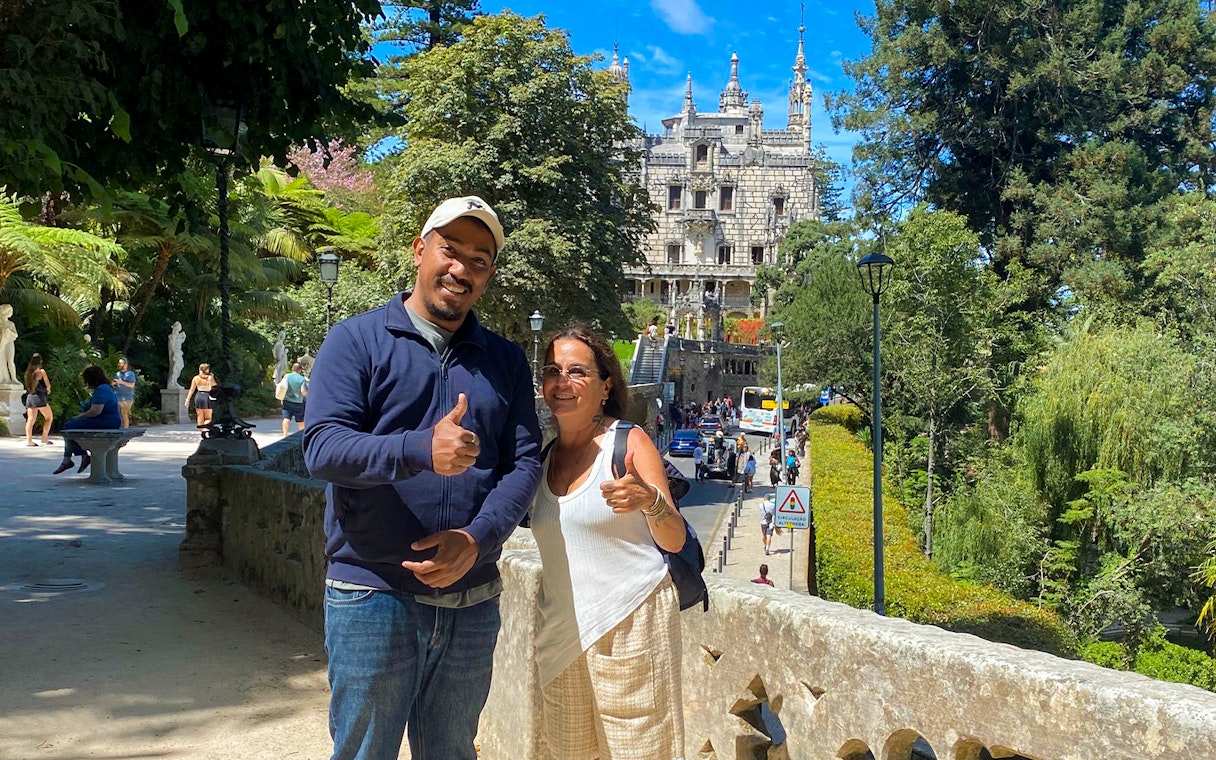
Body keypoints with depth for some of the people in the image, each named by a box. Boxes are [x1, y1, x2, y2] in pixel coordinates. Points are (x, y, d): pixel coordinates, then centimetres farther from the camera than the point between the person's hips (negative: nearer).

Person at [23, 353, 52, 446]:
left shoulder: (28, 372, 10)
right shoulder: (41, 371, -7)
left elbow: (28, 385, 16)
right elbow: (48, 385, -6)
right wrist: (48, 389, 17)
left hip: (30, 397, 6)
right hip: (39, 397, -6)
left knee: (30, 420, 3)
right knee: (49, 418, 8)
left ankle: (29, 440, -4)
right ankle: (44, 438, 3)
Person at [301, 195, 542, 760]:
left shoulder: (506, 361, 9)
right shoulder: (357, 341, -2)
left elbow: (524, 462, 2)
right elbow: (322, 448, -14)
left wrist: (477, 539, -15)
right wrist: (421, 451, -30)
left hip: (472, 602, 4)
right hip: (372, 596, -3)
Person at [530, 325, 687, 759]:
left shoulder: (629, 442, -7)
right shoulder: (542, 453, 8)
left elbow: (675, 541, -10)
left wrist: (650, 500, -29)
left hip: (630, 622, -5)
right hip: (561, 626, 5)